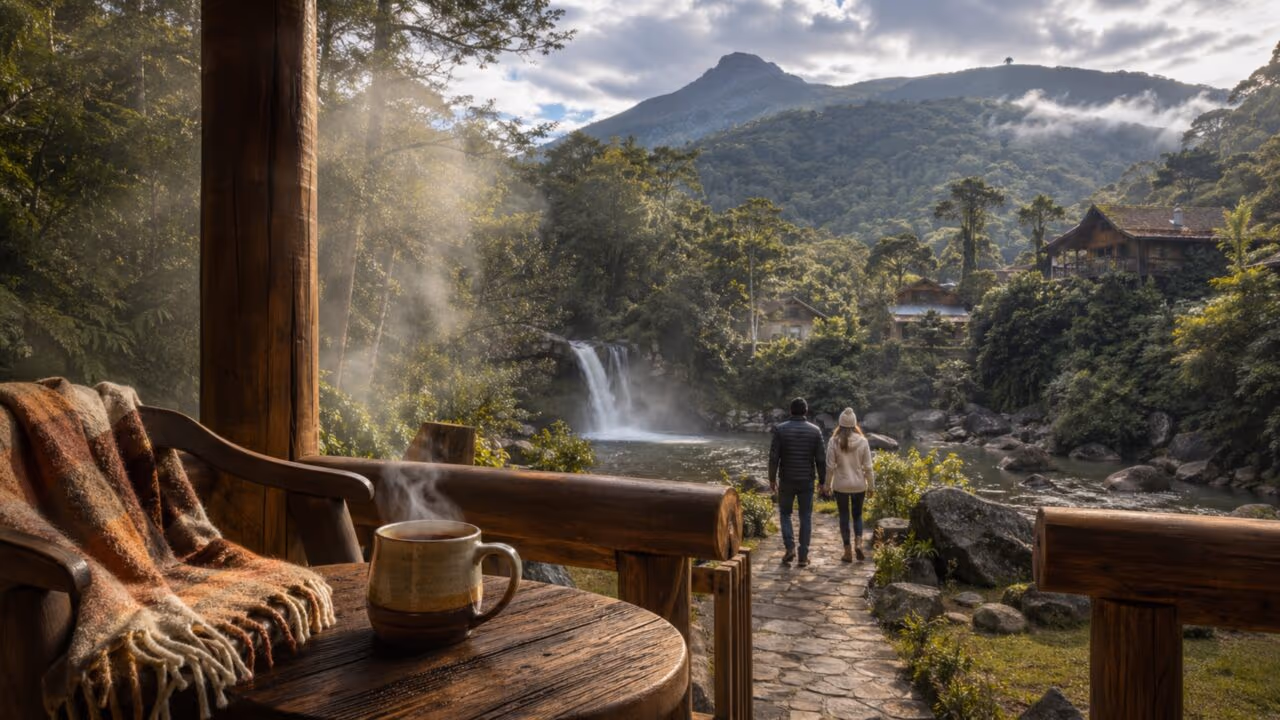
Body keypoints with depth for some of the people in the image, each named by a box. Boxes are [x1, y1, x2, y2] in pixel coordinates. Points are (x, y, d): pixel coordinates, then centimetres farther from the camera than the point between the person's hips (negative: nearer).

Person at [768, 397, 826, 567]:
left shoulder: (780, 429, -7)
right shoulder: (815, 430, -3)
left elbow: (774, 457, -9)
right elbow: (821, 459, -3)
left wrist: (772, 479, 1)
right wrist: (822, 481, 7)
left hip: (786, 480, -1)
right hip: (807, 481, 1)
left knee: (785, 513, 17)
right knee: (806, 517, 8)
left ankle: (790, 547, 1)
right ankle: (803, 556, 7)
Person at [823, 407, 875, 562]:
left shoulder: (834, 442, -10)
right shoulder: (862, 441, -7)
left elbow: (830, 466, -7)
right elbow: (868, 467, -3)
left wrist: (827, 485, 5)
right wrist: (871, 486, 7)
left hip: (841, 485, -1)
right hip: (859, 485, 1)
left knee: (844, 516, 10)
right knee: (857, 515, 19)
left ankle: (848, 551, 12)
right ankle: (858, 542, -2)